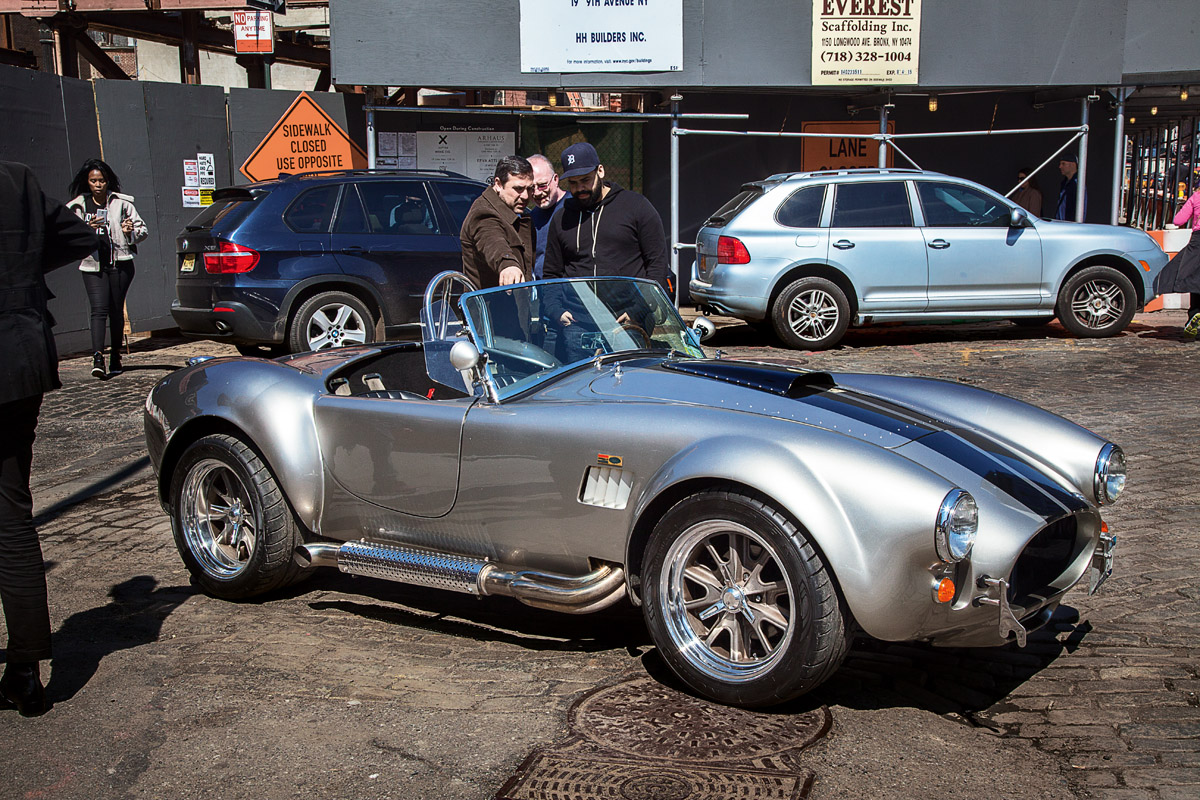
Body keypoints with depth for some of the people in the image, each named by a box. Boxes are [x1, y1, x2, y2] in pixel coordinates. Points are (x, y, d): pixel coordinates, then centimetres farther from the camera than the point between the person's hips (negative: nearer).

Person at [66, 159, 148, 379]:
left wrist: (131, 232, -14)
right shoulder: (79, 207, 7)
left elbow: (142, 229, 8)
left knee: (116, 311, 6)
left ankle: (115, 357, 19)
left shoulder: (121, 203, 5)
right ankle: (97, 357, -25)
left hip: (120, 264, 0)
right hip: (93, 265, 0)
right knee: (99, 309, -14)